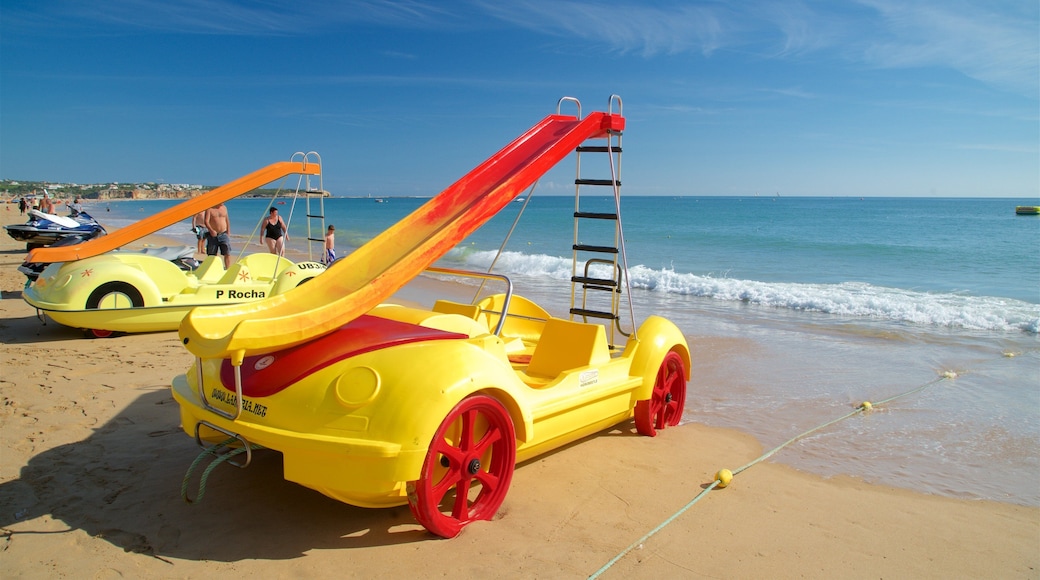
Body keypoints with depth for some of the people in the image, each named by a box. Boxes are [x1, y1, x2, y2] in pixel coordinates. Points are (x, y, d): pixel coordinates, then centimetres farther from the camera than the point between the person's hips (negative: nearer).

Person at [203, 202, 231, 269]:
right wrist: (211, 230, -27)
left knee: (227, 253, -8)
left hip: (223, 234, 3)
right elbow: (206, 221, -12)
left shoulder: (224, 208, 10)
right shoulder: (209, 209, -4)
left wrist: (228, 233, 9)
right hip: (213, 235, -3)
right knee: (212, 255, 6)